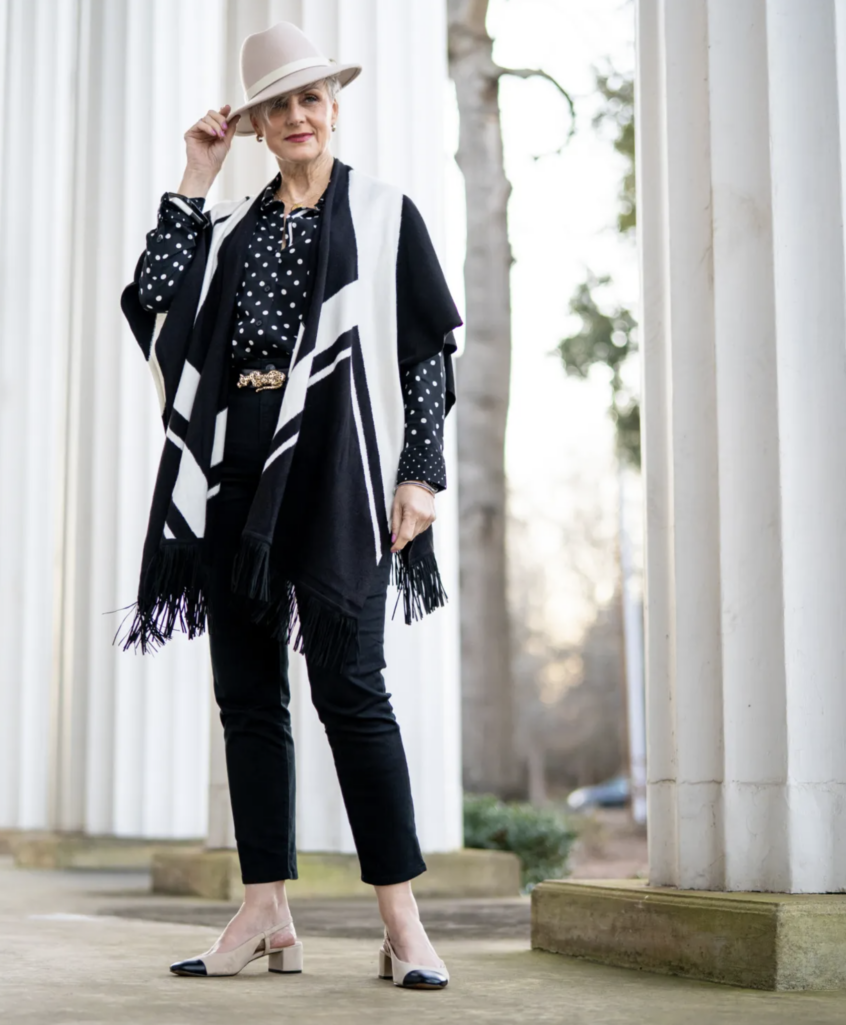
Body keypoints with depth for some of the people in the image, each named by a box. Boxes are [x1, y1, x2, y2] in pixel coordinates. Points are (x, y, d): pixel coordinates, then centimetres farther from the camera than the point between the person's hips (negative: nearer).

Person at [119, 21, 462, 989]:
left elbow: (428, 355, 2)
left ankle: (402, 920, -6)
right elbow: (154, 291, 1)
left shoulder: (384, 213, 7)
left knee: (348, 685, -10)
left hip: (334, 468, -4)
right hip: (232, 470, 5)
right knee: (247, 692, 3)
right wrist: (192, 182, 5)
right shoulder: (230, 223, 17)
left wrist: (419, 470, -7)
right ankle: (267, 916, 9)